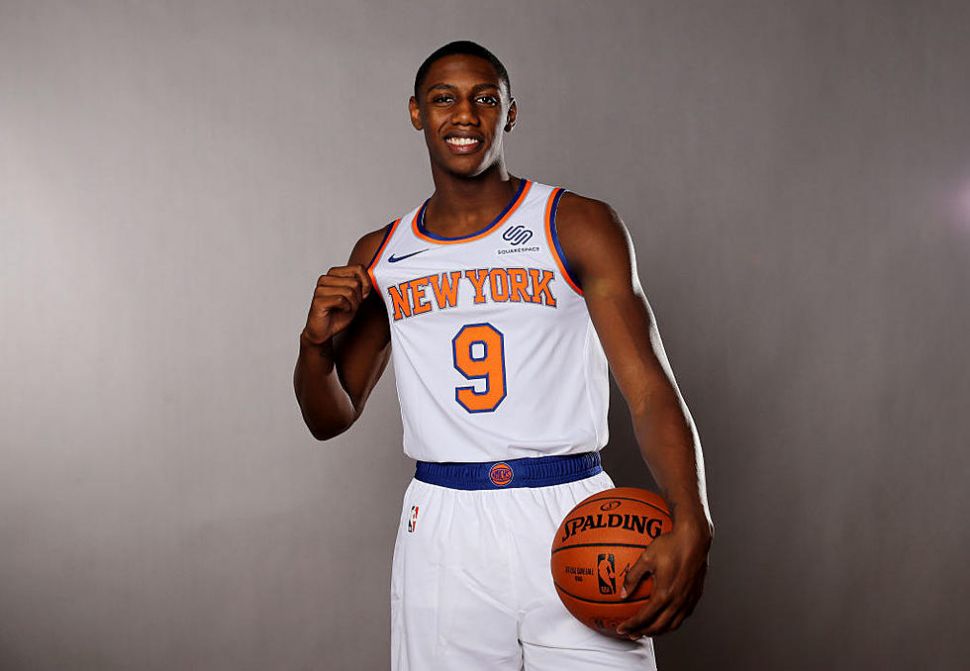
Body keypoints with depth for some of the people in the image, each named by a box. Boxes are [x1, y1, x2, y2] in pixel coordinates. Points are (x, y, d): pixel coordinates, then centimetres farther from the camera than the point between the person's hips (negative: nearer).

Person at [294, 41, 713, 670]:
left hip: (571, 521, -2)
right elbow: (330, 419, 16)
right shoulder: (381, 255, 10)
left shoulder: (579, 226, 0)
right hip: (443, 529, 3)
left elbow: (649, 389, -9)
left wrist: (692, 525, -24)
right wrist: (317, 341, -5)